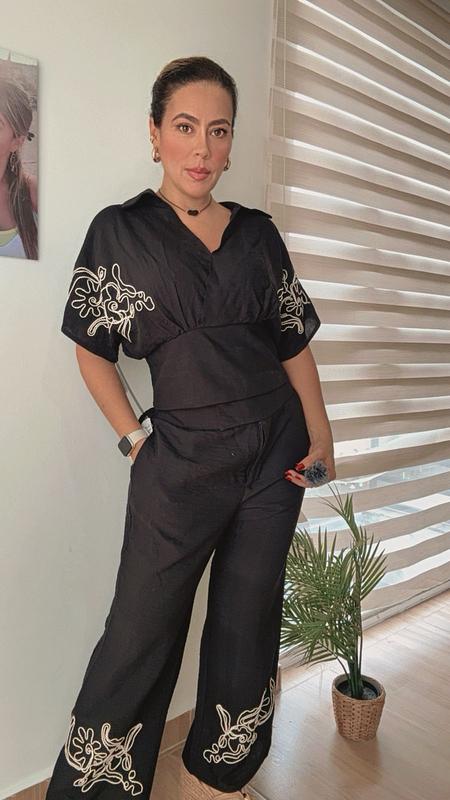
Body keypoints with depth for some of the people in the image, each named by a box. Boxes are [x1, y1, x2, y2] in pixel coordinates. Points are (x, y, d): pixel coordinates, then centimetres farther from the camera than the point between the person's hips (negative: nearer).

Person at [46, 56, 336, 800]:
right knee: (140, 633, 3)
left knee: (248, 621, 14)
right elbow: (92, 351, 2)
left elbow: (295, 342, 8)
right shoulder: (120, 231, 0)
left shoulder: (258, 232, 7)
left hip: (275, 451, 4)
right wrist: (134, 439, -4)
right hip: (180, 458, -3)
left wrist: (321, 436, 1)